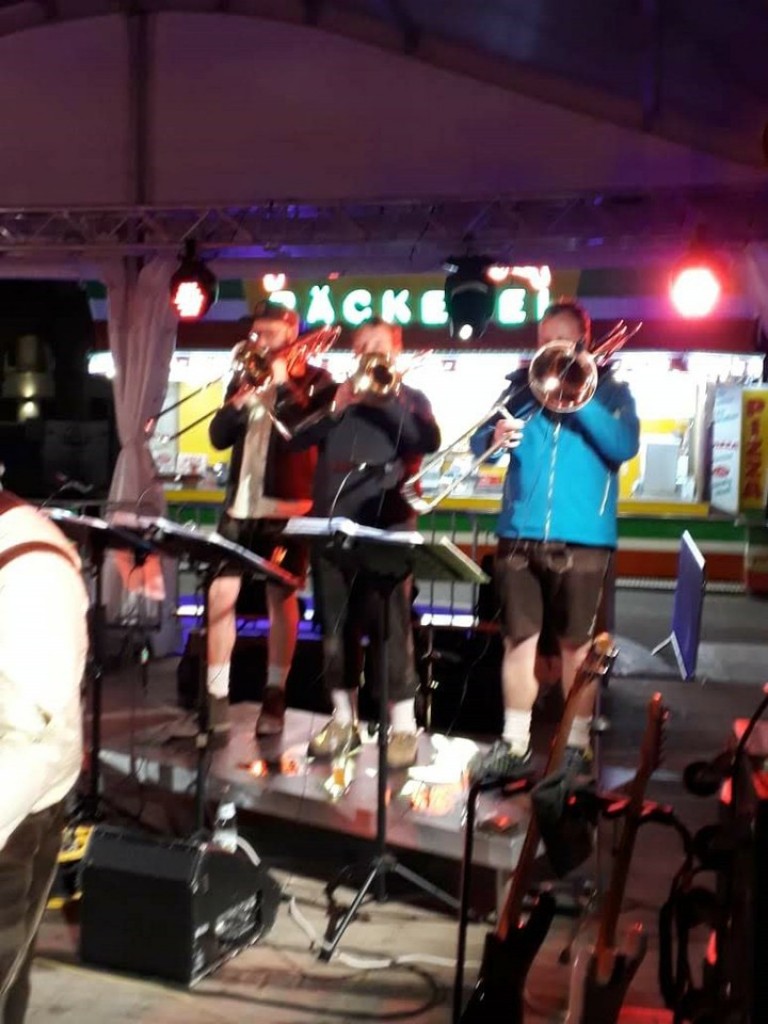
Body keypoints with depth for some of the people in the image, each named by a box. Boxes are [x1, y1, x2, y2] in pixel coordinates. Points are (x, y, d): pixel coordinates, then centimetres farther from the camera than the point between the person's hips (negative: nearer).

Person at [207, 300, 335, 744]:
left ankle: (275, 698, 16)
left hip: (286, 506, -3)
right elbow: (219, 436, 5)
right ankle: (218, 699, 1)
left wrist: (283, 384, -14)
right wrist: (242, 400, -10)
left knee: (282, 599, 5)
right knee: (221, 595, -4)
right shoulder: (245, 377, 14)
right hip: (240, 504, 4)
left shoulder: (315, 380, 2)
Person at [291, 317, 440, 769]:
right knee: (336, 625, 7)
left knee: (391, 625, -7)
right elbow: (295, 438, 4)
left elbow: (429, 441, -10)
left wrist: (388, 396, -14)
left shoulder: (410, 398, 10)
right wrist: (335, 407, -9)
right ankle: (344, 719, 19)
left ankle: (403, 725, -1)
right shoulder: (334, 393, 16)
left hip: (387, 525, -3)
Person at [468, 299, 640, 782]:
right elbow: (478, 444, 6)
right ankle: (515, 743, 15)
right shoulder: (521, 384, 11)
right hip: (520, 533, 3)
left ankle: (577, 743, 15)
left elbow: (625, 446, -12)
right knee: (518, 638, 6)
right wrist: (495, 438, -18)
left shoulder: (609, 388, 5)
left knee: (577, 643, 4)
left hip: (582, 538, -2)